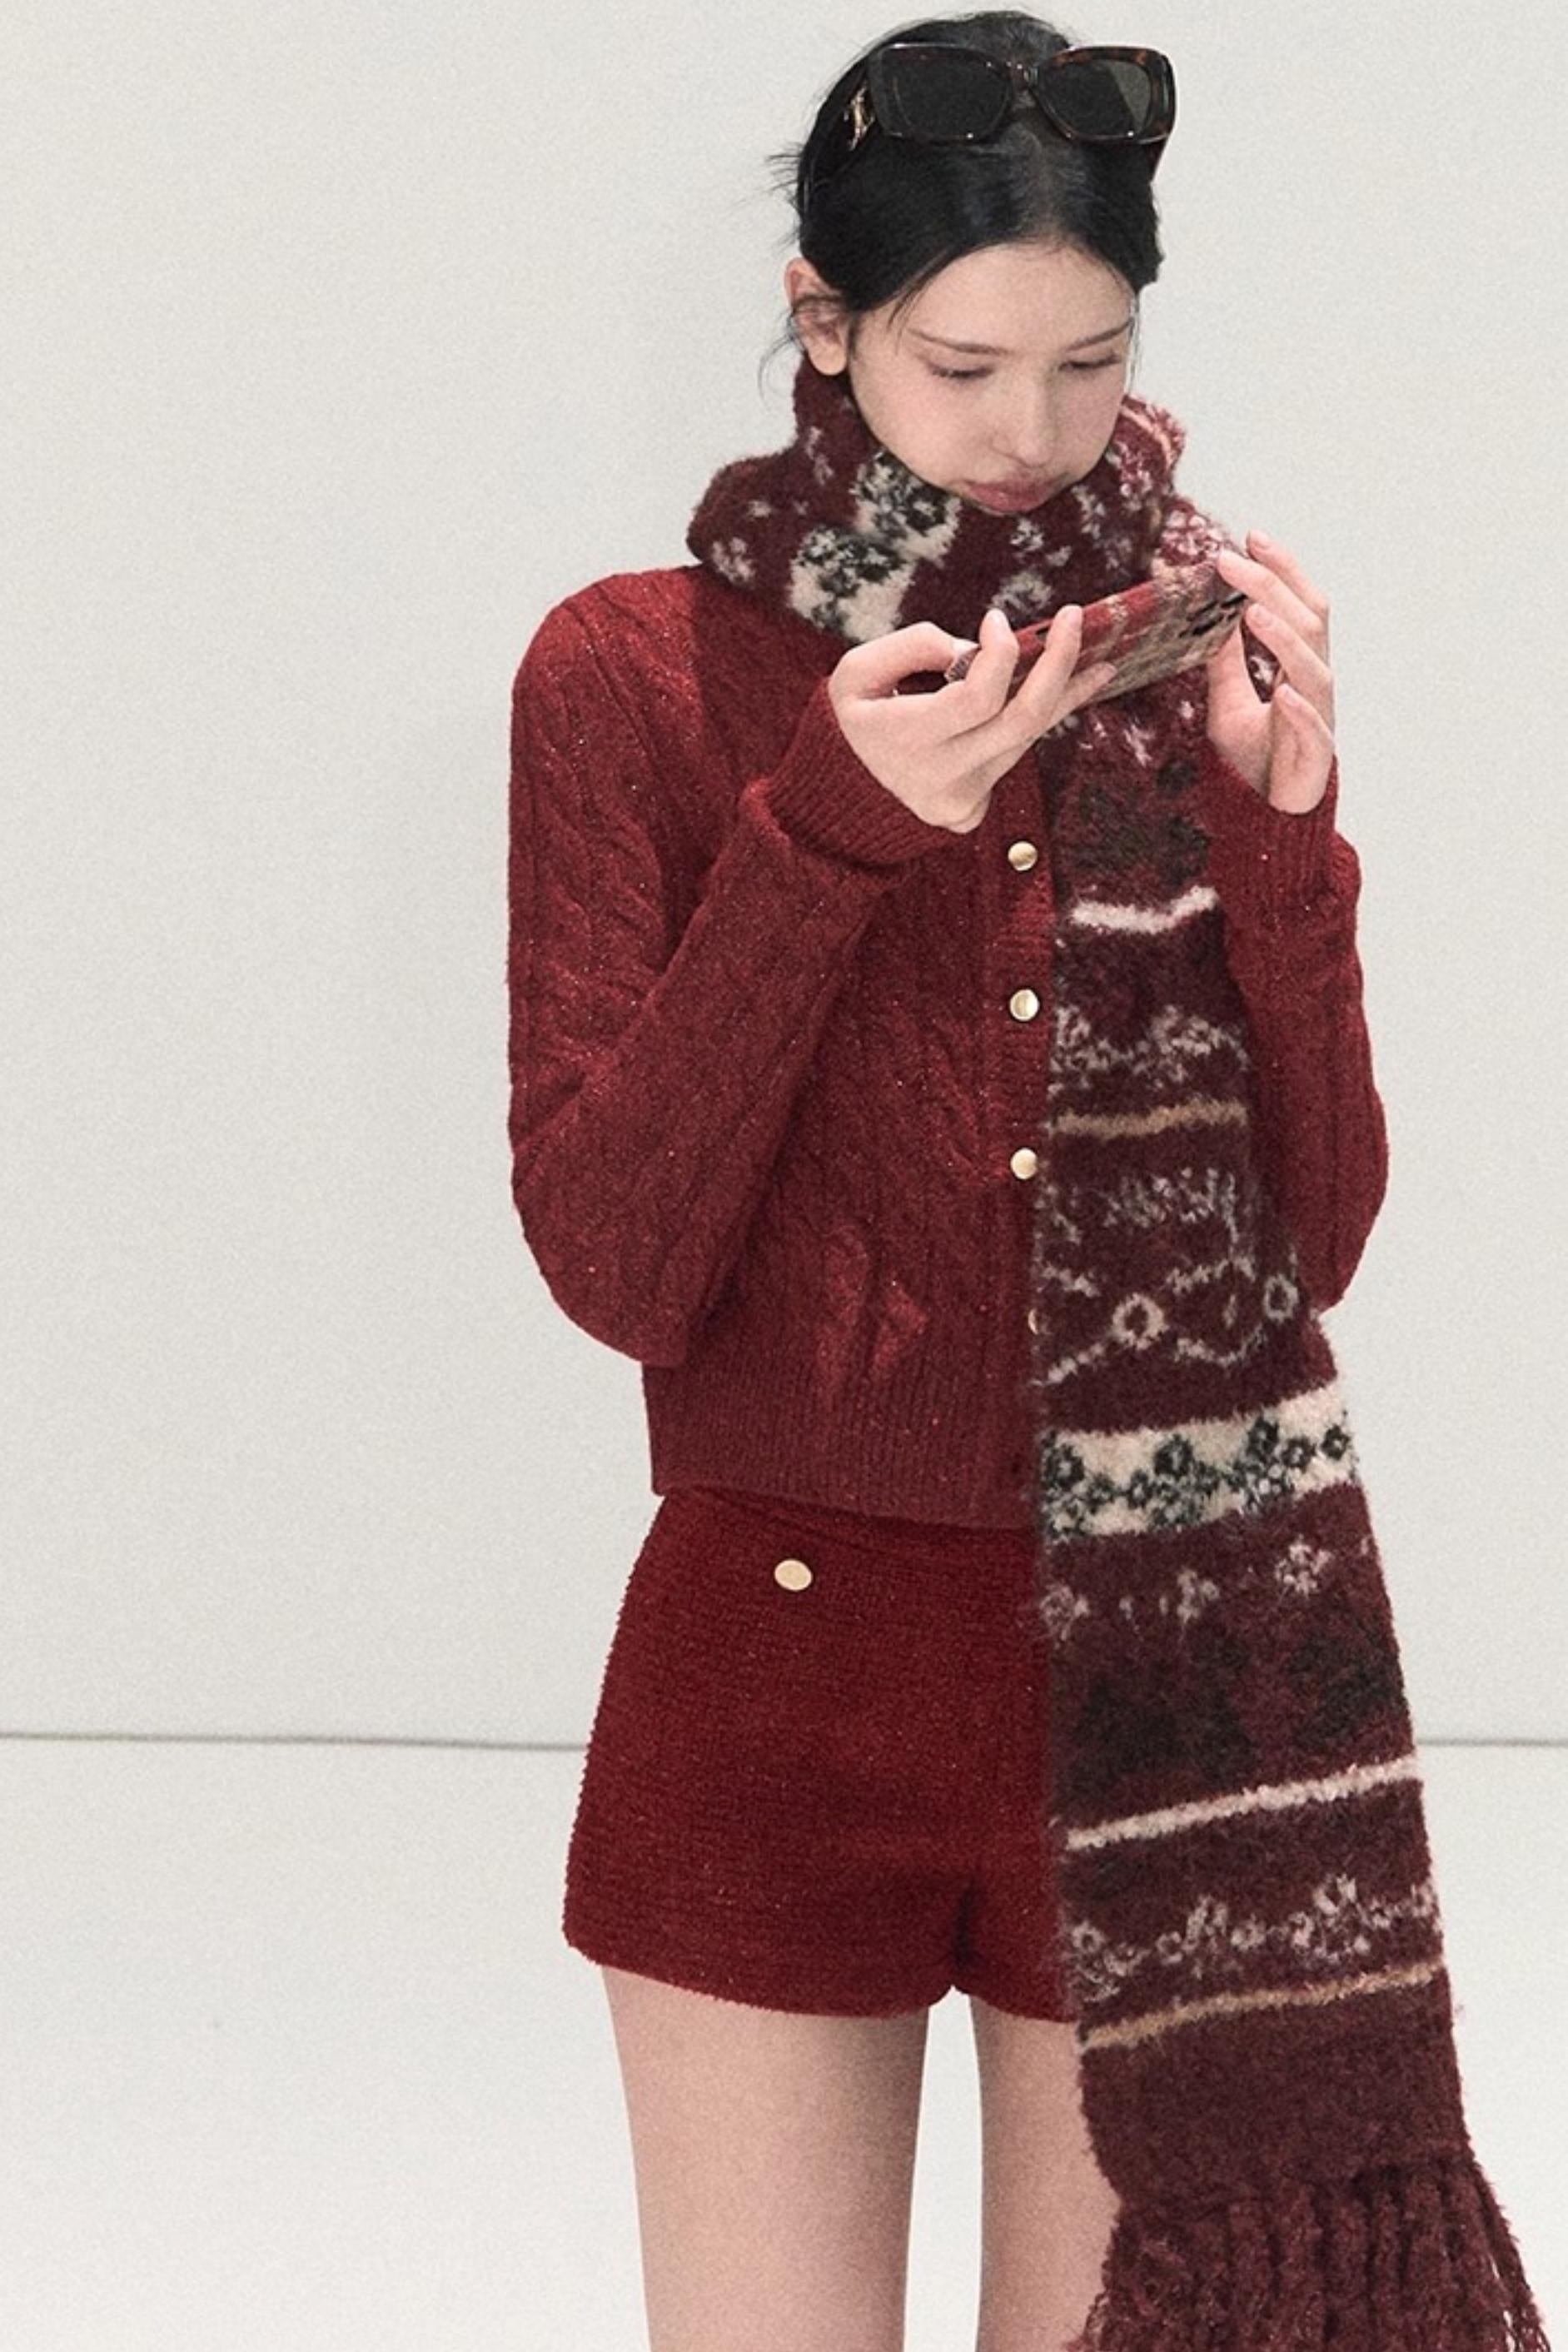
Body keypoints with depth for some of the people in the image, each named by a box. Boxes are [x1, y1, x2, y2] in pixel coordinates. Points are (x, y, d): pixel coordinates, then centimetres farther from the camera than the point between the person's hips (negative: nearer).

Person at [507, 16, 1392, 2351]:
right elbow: (617, 1263, -11)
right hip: (780, 1661, -2)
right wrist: (830, 835, -21)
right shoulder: (634, 671, -4)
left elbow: (1311, 1246, -1)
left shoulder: (1209, 666, 4)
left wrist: (1273, 824, -14)